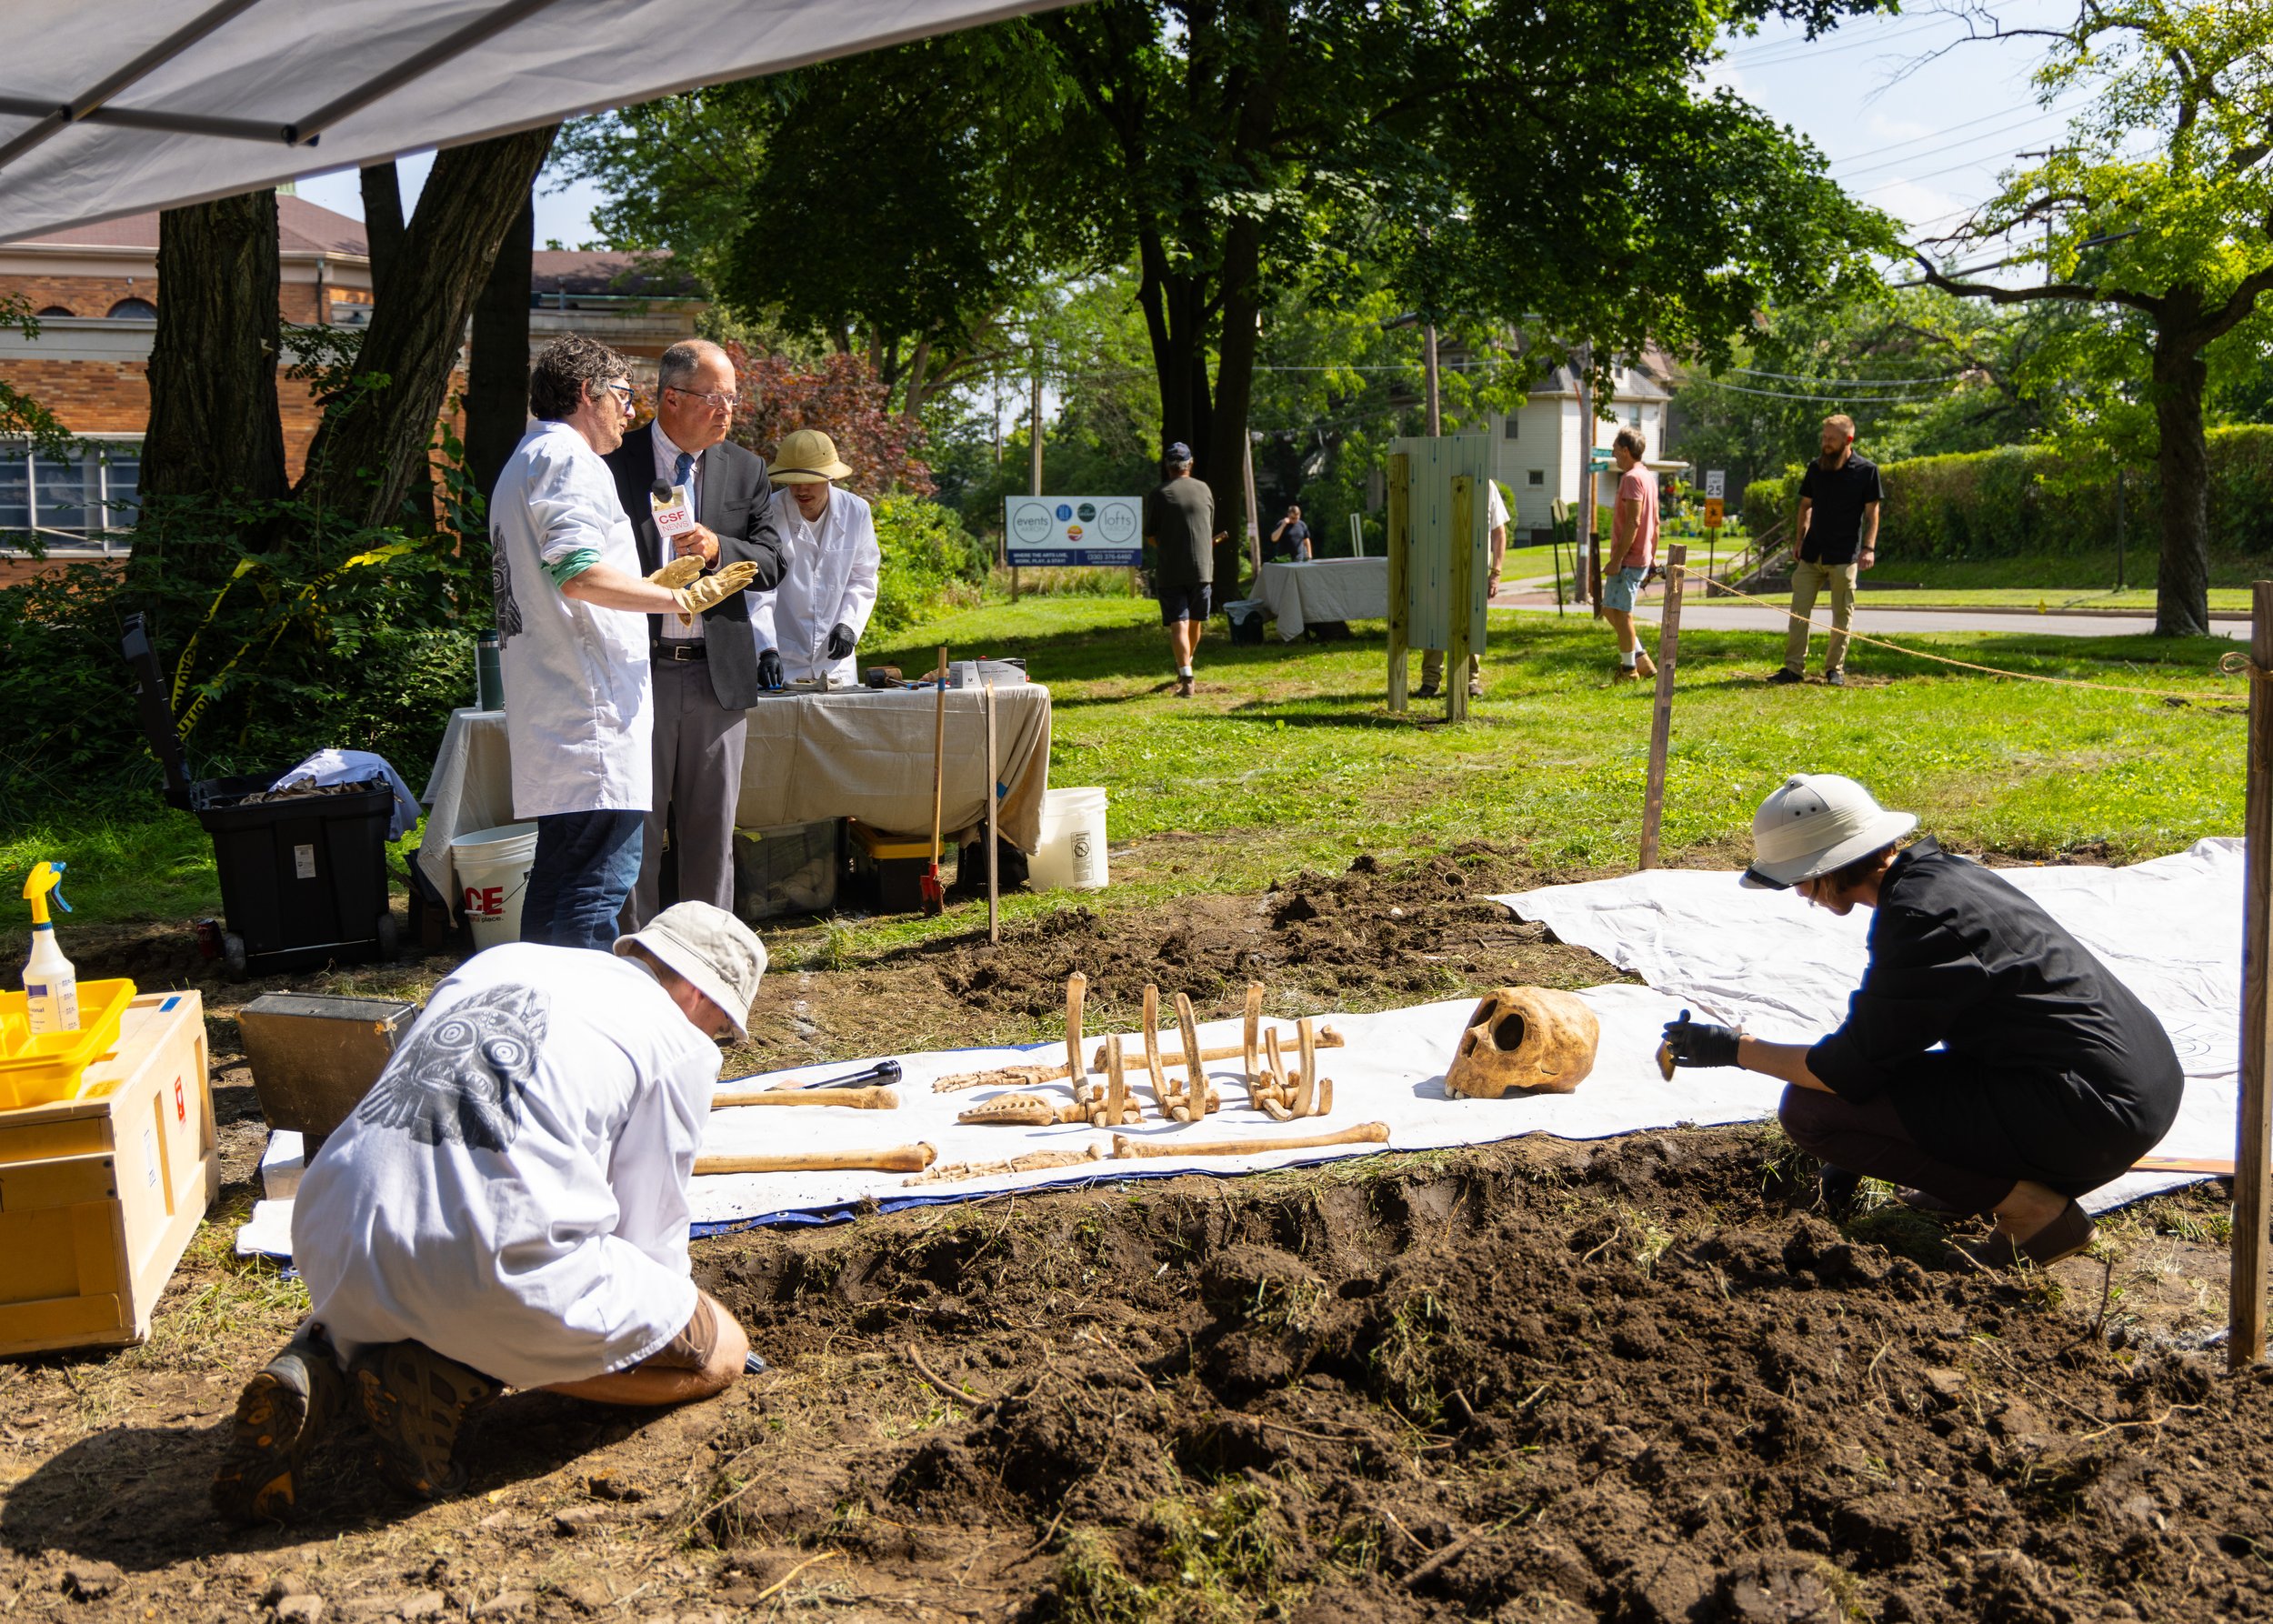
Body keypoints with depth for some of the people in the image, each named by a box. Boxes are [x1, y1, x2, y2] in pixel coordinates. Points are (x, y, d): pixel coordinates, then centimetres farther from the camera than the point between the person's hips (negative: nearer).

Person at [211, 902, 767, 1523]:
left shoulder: (494, 962, 24)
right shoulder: (678, 1047, 6)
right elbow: (648, 1234, 9)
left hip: (329, 1245, 8)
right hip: (496, 1265, -7)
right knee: (720, 1351, 10)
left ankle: (315, 1370, 8)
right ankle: (452, 1382, -4)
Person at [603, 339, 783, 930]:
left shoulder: (747, 470, 8)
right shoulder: (614, 462, -1)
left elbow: (772, 564, 2)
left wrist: (718, 549, -16)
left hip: (719, 671, 3)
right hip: (639, 669, -3)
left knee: (712, 825, 10)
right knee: (635, 826, 3)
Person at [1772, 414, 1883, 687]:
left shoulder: (1867, 470, -2)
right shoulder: (1816, 467, 8)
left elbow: (1872, 513, -1)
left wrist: (1869, 548, -11)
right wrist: (1799, 542, 9)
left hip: (1844, 557, -3)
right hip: (1812, 553, 3)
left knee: (1842, 615, 3)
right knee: (1799, 611, -1)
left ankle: (1835, 669, 12)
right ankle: (1793, 668, 2)